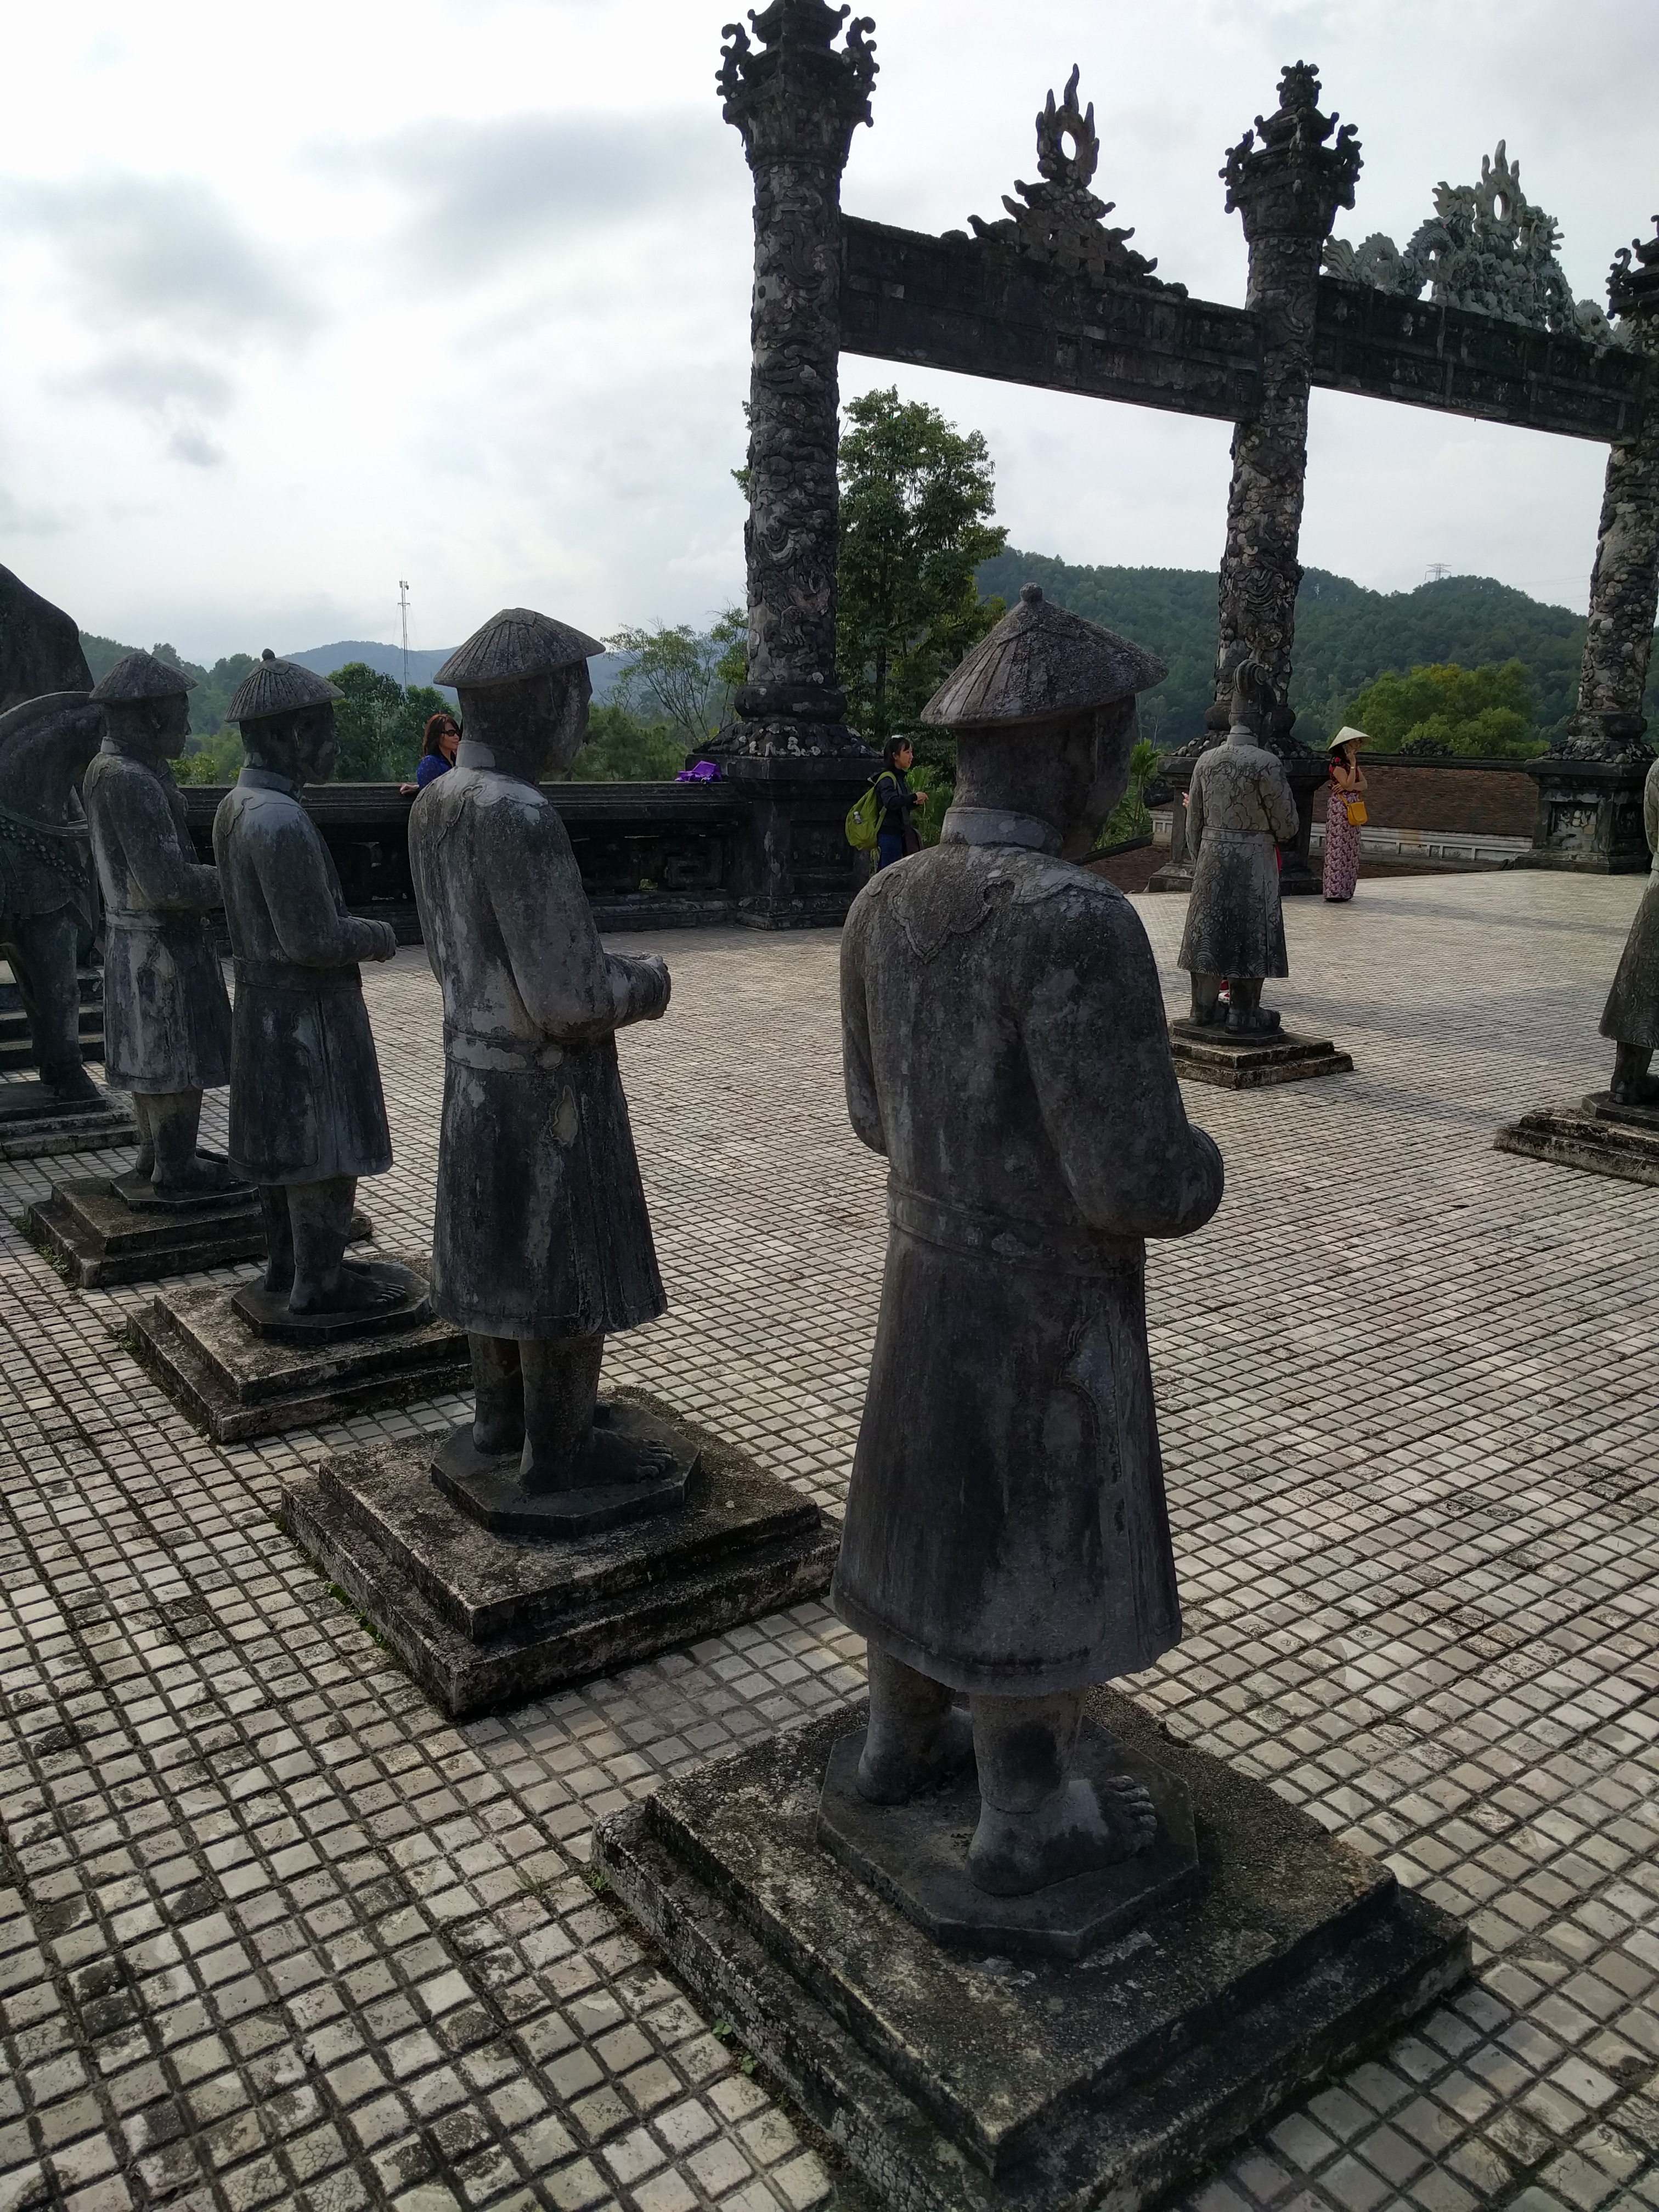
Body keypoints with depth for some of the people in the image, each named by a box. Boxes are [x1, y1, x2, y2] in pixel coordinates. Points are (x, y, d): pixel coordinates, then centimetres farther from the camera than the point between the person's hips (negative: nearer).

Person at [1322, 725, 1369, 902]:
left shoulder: (1353, 761, 15)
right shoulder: (1337, 761, -10)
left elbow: (1363, 784, 6)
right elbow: (1348, 785, -18)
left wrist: (1350, 786, -11)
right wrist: (1352, 765, -14)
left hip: (1353, 808, 9)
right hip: (1340, 807, -9)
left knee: (1351, 850, 8)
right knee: (1338, 849, -8)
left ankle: (1345, 890, 11)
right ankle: (1334, 891, -7)